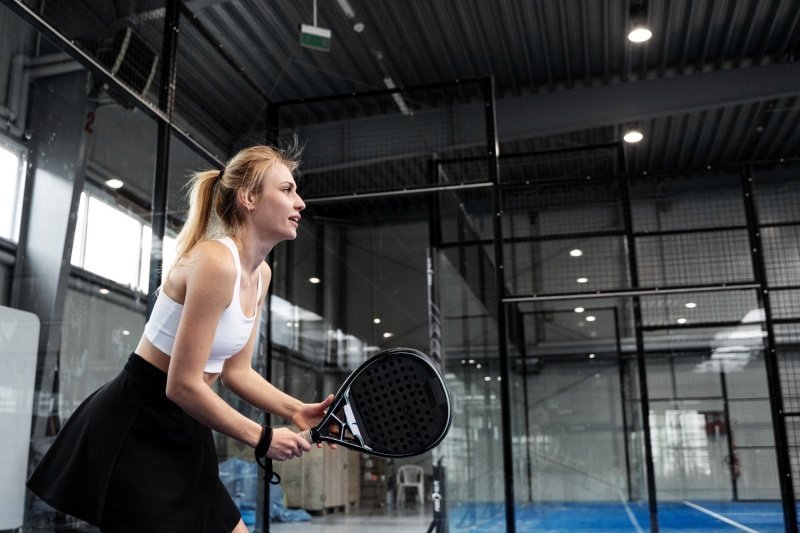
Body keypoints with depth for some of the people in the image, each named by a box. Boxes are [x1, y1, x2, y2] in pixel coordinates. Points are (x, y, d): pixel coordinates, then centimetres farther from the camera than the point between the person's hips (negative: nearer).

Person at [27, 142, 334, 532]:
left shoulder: (260, 274, 5)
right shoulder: (216, 262, -24)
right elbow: (183, 385, -25)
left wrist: (296, 411, -5)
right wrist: (261, 439, -16)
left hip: (183, 433, 9)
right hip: (134, 431, -9)